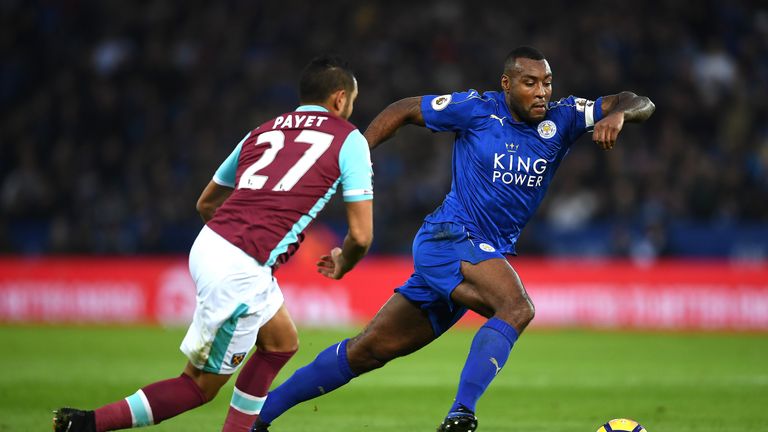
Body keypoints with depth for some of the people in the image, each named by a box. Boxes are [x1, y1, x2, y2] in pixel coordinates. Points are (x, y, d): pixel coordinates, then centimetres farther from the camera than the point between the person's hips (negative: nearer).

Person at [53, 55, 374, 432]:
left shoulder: (262, 132, 22)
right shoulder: (348, 139, 5)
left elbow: (205, 203, 32)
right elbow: (361, 235, 2)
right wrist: (342, 265, 24)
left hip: (209, 244, 7)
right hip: (240, 270, -7)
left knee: (282, 343, 25)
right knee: (201, 385, 4)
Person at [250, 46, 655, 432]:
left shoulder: (560, 118, 2)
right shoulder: (477, 109, -8)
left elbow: (640, 104, 0)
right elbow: (403, 110, 4)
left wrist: (618, 113, -23)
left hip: (488, 256, 6)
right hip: (447, 238, -6)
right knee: (518, 307, -31)